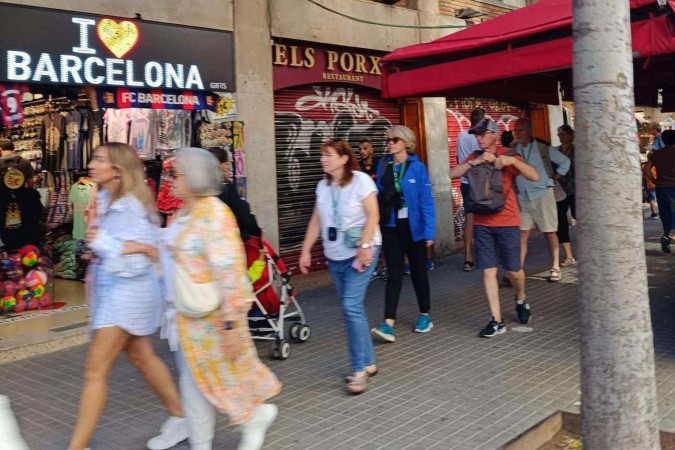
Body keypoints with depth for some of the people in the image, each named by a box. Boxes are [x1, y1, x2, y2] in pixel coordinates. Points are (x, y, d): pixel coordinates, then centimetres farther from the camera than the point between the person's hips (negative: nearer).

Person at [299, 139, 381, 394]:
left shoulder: (360, 180, -9)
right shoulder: (323, 186, 9)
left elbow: (373, 215, -14)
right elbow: (316, 220, 11)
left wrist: (364, 247, -23)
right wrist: (306, 250, 6)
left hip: (361, 252, -6)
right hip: (335, 256, 6)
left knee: (351, 306, -14)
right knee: (352, 308, 9)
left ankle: (359, 369, -5)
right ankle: (368, 363, 20)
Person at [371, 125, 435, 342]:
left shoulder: (417, 167, -8)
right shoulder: (384, 166, 3)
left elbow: (427, 201, -9)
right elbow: (379, 195, 5)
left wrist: (429, 232, -12)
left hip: (413, 227, -2)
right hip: (390, 227, 2)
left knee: (418, 273, 12)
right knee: (394, 275, -2)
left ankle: (425, 316, 29)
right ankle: (388, 324, -6)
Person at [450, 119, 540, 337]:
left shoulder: (507, 156, -2)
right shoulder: (474, 157, 9)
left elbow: (534, 176, -13)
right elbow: (453, 174, -6)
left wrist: (512, 161, -27)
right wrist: (476, 161, -18)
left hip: (507, 222, -3)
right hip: (482, 223, 3)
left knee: (513, 270, 5)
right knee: (488, 271, 0)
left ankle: (521, 300, 37)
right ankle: (497, 321, 6)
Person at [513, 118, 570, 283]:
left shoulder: (543, 149, -2)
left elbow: (565, 161, 6)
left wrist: (554, 177, 0)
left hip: (542, 195, -2)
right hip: (522, 198, 2)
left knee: (550, 232, 3)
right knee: (522, 234, 0)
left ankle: (555, 268, 11)